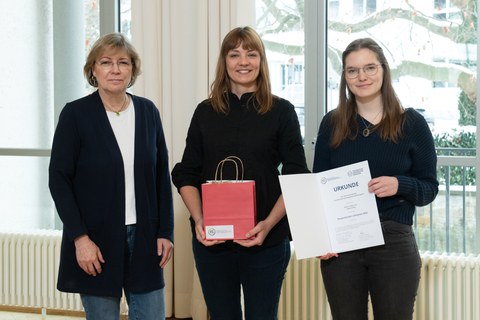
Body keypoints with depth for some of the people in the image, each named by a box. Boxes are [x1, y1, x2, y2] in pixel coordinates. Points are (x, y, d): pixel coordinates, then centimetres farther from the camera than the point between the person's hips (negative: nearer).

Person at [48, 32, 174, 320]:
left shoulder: (148, 111, 6)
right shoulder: (76, 113, -5)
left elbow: (162, 175, 9)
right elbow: (59, 179, -6)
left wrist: (166, 231, 3)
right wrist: (80, 238, -12)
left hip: (144, 238, 3)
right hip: (96, 242, -3)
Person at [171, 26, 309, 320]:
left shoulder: (281, 111, 2)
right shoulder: (206, 112, 8)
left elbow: (296, 178, -1)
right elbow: (186, 174, 8)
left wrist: (269, 223, -15)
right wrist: (198, 220, -9)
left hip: (265, 239, -2)